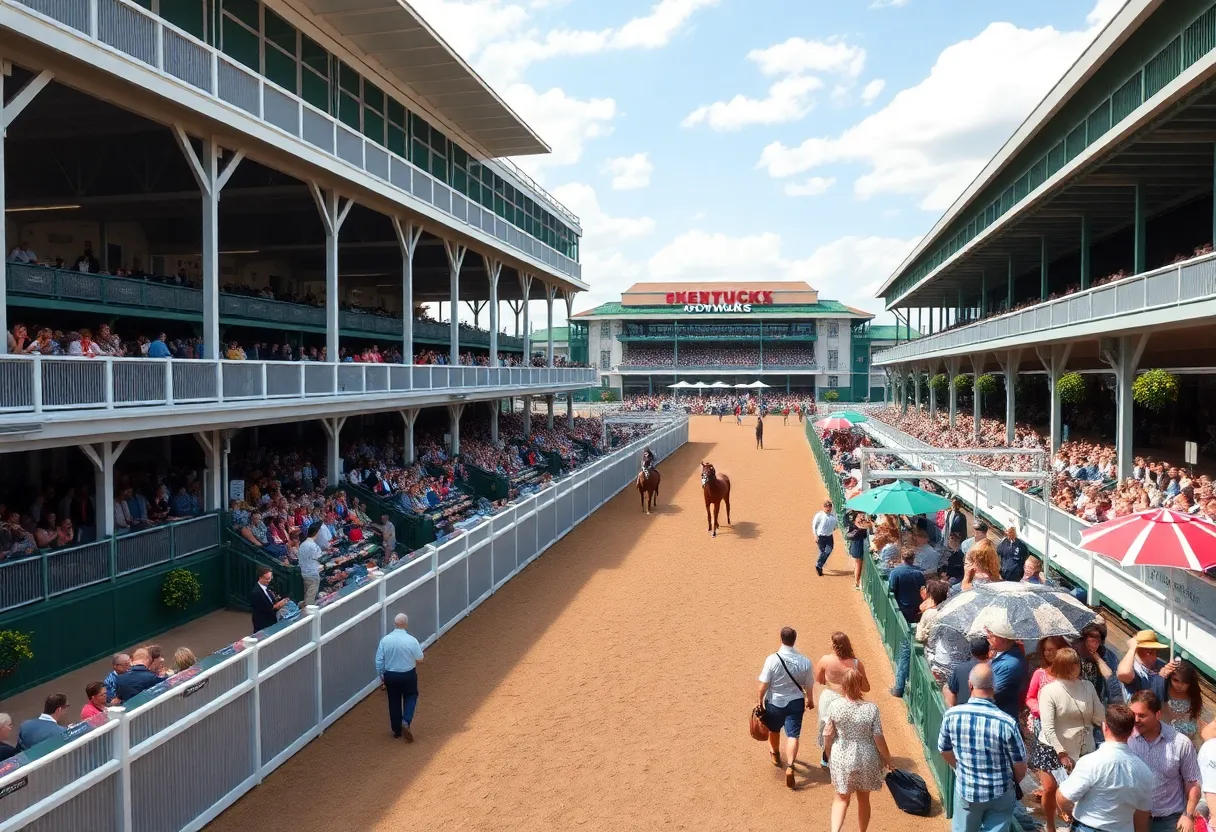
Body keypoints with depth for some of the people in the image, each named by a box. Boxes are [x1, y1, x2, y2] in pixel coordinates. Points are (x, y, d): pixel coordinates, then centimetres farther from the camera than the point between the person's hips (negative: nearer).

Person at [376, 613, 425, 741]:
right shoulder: (412, 640, -19)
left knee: (394, 701, 18)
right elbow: (420, 658, -6)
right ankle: (406, 722, 0)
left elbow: (379, 660, -6)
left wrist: (381, 675, 8)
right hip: (408, 675, -2)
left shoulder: (385, 640, -12)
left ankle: (396, 730, 28)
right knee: (411, 697, 20)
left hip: (390, 675, 2)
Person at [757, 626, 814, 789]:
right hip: (795, 702, 0)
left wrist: (760, 700, 2)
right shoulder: (805, 661, -11)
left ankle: (775, 755, 47)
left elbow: (764, 684, -14)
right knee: (793, 735, 5)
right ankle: (790, 766, -11)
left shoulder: (772, 659, -18)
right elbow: (808, 687, -1)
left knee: (774, 730, 24)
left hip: (774, 702, 0)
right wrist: (810, 700, 19)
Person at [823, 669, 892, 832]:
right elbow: (879, 739, -11)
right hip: (866, 759, 0)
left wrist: (828, 755, 11)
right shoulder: (871, 708, -17)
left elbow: (828, 734, -6)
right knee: (863, 799, 21)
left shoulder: (835, 705, -14)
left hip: (841, 758, 0)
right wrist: (887, 759, 5)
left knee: (842, 798, 16)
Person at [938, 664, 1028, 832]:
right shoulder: (1007, 722, -25)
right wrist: (1011, 783, 10)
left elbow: (944, 750, 1)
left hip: (965, 790, 2)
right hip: (1000, 794, -2)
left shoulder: (952, 715, -17)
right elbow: (1020, 768, -13)